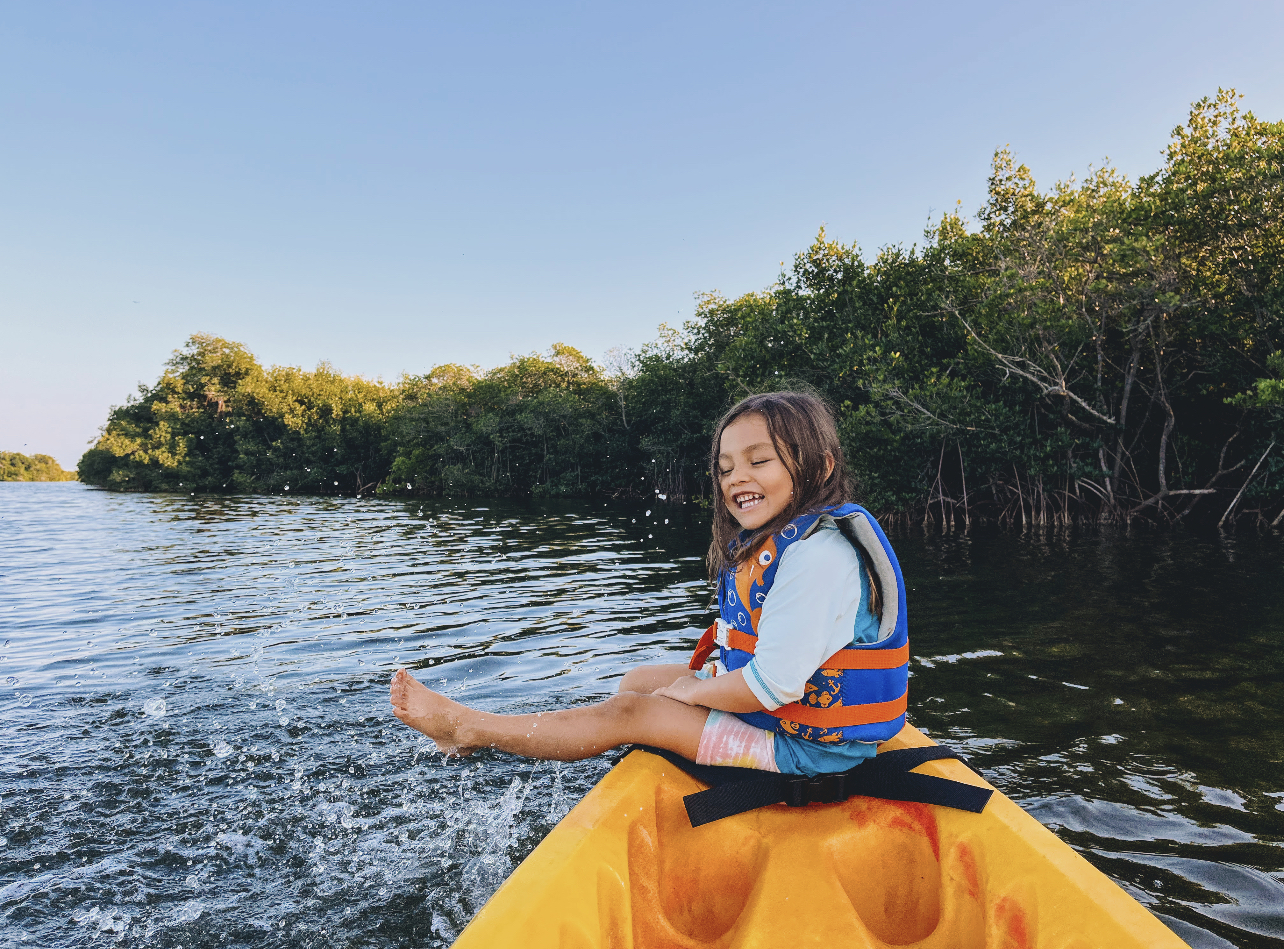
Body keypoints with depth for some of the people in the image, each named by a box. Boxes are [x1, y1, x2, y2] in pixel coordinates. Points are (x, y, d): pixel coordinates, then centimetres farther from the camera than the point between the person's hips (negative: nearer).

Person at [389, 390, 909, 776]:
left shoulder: (819, 554, -28)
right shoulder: (775, 540, 6)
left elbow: (772, 685, -29)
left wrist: (690, 690, -13)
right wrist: (712, 672, -2)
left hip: (805, 748, -10)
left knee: (627, 713, -11)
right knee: (638, 680, 13)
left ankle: (470, 730, 4)